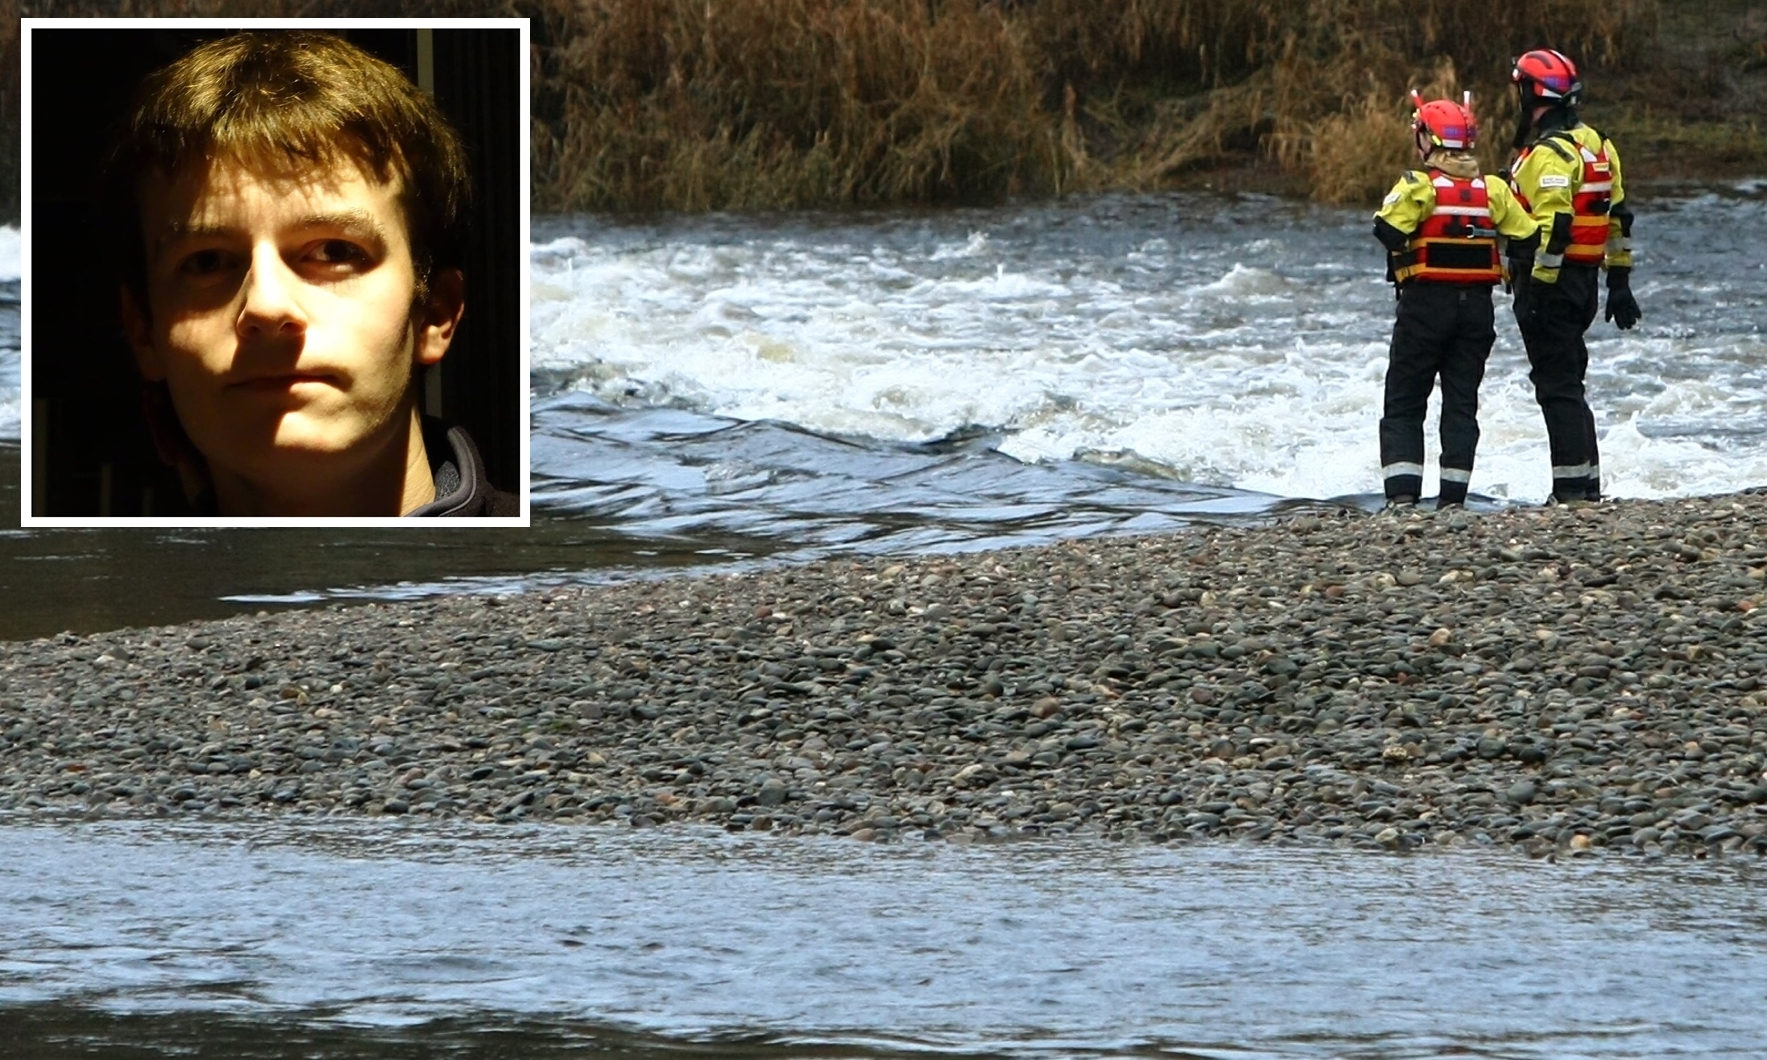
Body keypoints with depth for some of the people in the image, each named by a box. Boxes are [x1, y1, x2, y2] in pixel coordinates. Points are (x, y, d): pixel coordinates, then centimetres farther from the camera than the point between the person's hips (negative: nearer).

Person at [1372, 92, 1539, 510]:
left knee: (1404, 404, 5)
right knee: (1462, 402, 10)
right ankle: (1453, 494, 5)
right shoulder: (1492, 189, 3)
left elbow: (1388, 229, -24)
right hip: (1477, 304, 3)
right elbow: (1526, 237, 2)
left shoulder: (1419, 185, -10)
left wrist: (1400, 256, -5)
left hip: (1426, 302, -3)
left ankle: (1402, 492, -7)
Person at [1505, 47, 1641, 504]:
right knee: (1570, 384, 16)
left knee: (1557, 386, -6)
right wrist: (1619, 282, 21)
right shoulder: (1595, 145, 13)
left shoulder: (1549, 154, -17)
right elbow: (1617, 217, 17)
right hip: (1585, 278, 9)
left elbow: (1553, 227, -24)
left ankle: (1571, 487, -7)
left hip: (1552, 280, -9)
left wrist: (1536, 290, -22)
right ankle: (1588, 485, 19)